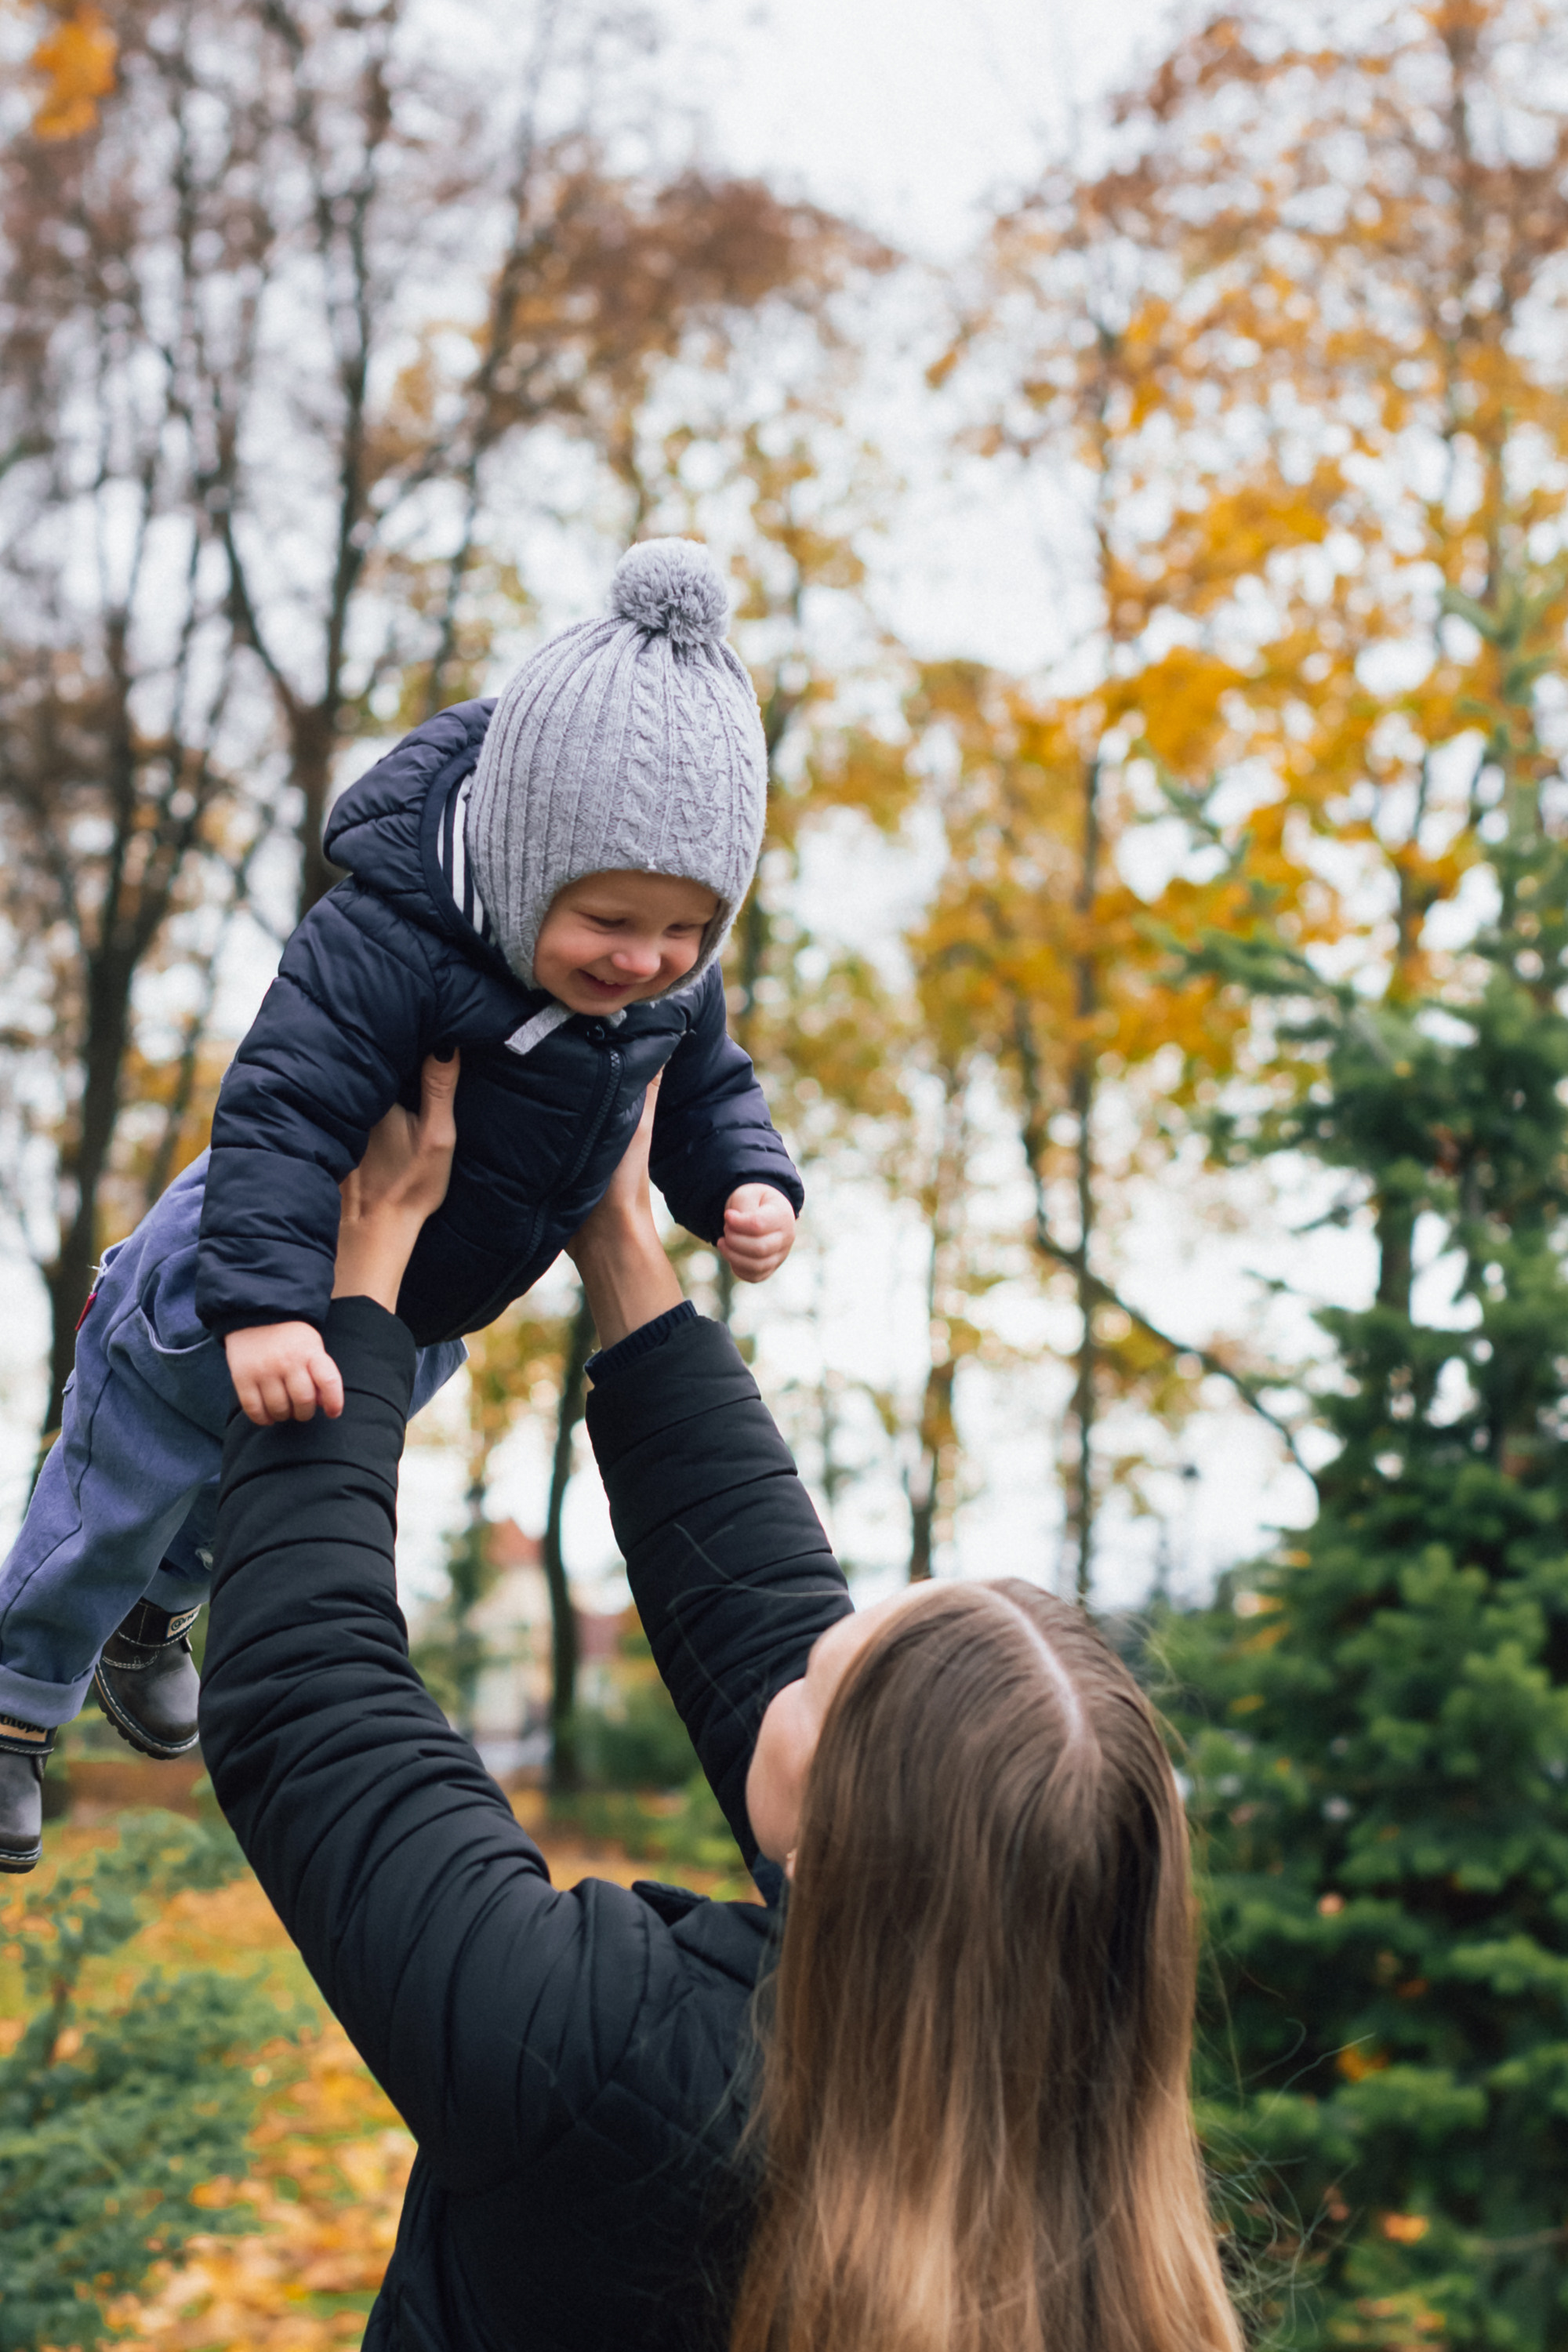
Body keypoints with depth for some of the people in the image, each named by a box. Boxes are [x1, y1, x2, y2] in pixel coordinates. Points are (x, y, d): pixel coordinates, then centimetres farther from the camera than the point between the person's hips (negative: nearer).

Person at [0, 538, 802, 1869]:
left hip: (418, 1317, 7)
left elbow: (705, 1090, 0)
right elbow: (280, 1117, -43)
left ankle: (157, 1610, 63)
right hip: (228, 1311, -7)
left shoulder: (673, 983, -17)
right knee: (124, 1498, 15)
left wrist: (746, 1186, -20)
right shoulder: (383, 944, -39)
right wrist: (263, 1304, -53)